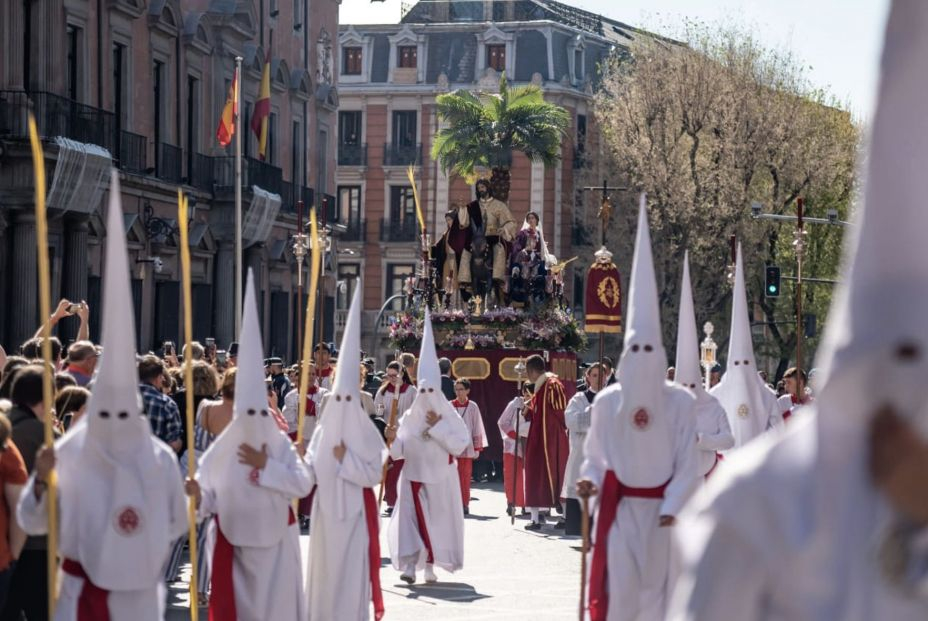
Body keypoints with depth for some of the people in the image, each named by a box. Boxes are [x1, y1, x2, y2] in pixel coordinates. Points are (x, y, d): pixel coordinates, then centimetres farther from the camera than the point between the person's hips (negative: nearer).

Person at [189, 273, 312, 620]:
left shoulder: (280, 444, -4)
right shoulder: (221, 450, -5)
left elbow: (304, 484, -16)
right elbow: (210, 499, -7)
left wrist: (265, 466, -19)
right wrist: (198, 497, -29)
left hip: (275, 538, 0)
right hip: (234, 539, 0)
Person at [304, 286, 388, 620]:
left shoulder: (367, 434, -5)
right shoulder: (322, 431, 4)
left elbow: (373, 474, -10)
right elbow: (311, 473, -3)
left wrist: (345, 459, -18)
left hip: (354, 511, -4)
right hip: (326, 510, 4)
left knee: (352, 572, -3)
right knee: (324, 570, 8)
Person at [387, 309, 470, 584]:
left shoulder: (448, 415, -2)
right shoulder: (410, 416, 5)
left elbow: (459, 445, -11)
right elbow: (401, 450, 3)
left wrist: (437, 427, -15)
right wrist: (394, 440, -18)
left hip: (439, 477, -1)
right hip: (413, 475, 1)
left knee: (437, 520, 3)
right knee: (409, 516, -12)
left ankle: (430, 566, 15)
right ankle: (410, 564, -16)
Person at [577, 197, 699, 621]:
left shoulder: (680, 402, -4)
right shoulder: (606, 402, -1)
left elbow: (687, 463, -4)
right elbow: (595, 455, 7)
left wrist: (672, 507, -13)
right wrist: (590, 480, -13)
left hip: (661, 510, 0)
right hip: (618, 508, 0)